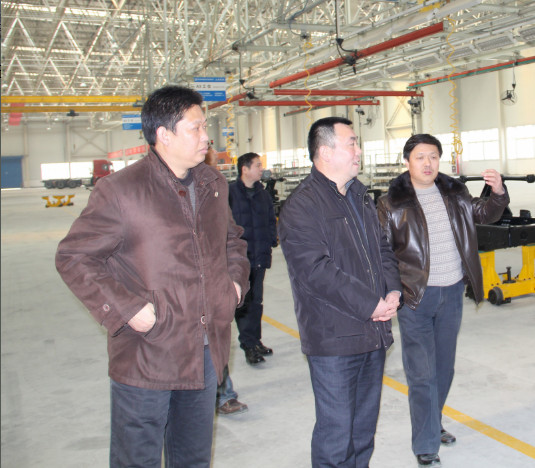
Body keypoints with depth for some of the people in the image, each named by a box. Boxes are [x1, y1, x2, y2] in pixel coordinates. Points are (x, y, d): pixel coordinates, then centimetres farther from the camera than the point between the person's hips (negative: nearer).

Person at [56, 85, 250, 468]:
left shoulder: (214, 184, 7)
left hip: (206, 353, 6)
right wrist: (125, 308, -18)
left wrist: (236, 278, 7)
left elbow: (232, 238, 24)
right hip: (146, 356, -6)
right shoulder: (120, 191, -14)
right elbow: (73, 257, -10)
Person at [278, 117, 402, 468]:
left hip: (374, 332, 8)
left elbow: (383, 249, 18)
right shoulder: (301, 207, -14)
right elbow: (317, 272, -21)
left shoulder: (361, 198, 14)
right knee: (336, 430, 2)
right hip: (334, 339, -8)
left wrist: (393, 291, 0)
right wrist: (370, 306, -17)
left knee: (365, 425, 20)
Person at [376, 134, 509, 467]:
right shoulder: (392, 203, -9)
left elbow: (484, 214, 13)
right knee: (422, 373, 0)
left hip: (452, 293, 5)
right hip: (415, 297, -5)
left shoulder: (455, 193, 5)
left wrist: (498, 193, -8)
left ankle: (432, 424, 39)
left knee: (444, 368, 18)